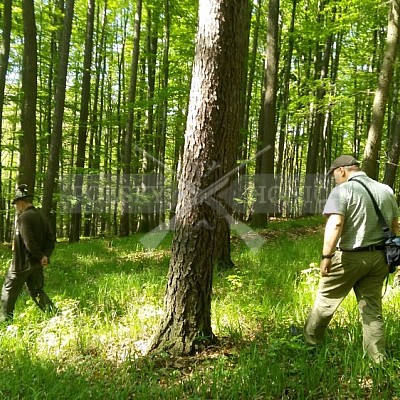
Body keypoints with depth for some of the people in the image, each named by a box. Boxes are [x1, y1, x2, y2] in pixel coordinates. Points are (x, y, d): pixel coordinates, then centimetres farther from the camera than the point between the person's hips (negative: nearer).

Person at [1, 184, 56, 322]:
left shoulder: (24, 217, -18)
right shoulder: (40, 216, 9)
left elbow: (29, 242, -24)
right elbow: (50, 239, 8)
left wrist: (40, 256, -12)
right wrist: (46, 256, -3)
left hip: (22, 264, -8)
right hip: (36, 264, 8)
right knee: (36, 291, 16)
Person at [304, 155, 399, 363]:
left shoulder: (342, 190, -12)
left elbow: (335, 224, -24)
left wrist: (326, 256, -21)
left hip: (350, 257, -6)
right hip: (379, 257, 6)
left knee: (326, 299, 11)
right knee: (372, 308, 13)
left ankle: (309, 339, 27)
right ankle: (377, 358, 18)